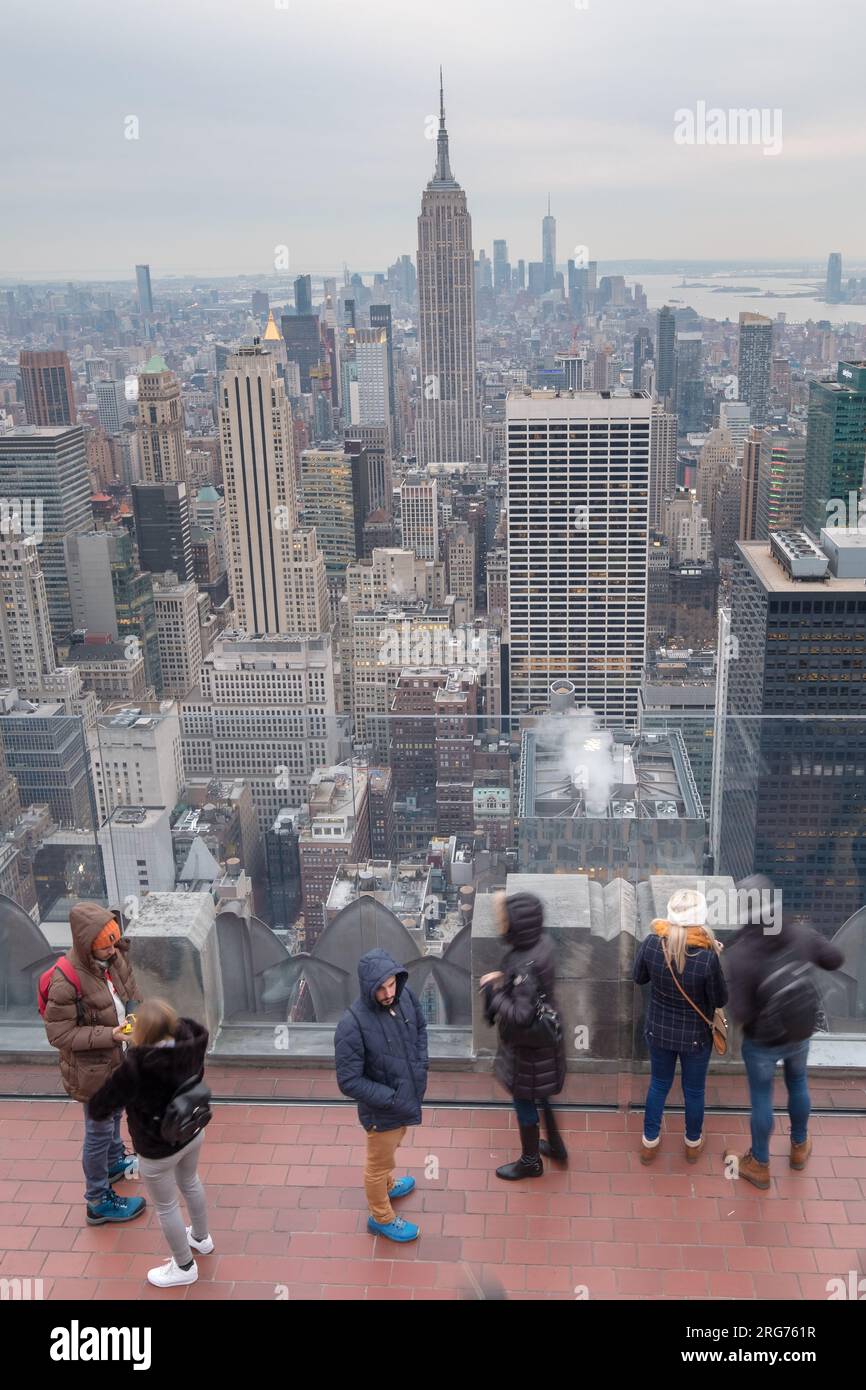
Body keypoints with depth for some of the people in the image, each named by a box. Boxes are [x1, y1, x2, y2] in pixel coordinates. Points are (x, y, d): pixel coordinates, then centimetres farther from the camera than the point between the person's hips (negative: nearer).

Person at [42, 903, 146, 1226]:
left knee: (114, 1114, 30)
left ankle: (114, 1161, 56)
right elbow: (58, 1034, -26)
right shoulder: (65, 982, -32)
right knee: (99, 1131, 10)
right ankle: (98, 1202, 28)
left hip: (119, 1059, 7)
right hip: (93, 1069, -7)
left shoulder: (114, 958, -10)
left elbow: (129, 996, 7)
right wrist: (109, 1035, -32)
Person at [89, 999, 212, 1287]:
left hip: (158, 1150, -6)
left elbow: (98, 1108, -23)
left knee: (166, 1207, 22)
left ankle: (184, 1267, 44)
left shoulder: (135, 1067, -38)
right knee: (190, 1182, 34)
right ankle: (201, 1238, 58)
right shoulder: (189, 1044, -22)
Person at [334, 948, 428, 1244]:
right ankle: (381, 1218, 44)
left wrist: (421, 1066, -6)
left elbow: (420, 1026, 5)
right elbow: (349, 1081, -28)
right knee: (379, 1164, 20)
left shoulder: (405, 996, -16)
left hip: (408, 1096, 6)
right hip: (382, 1109, -6)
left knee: (391, 1148, 34)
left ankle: (386, 1185, 61)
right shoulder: (352, 1025, -35)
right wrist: (392, 1099, -25)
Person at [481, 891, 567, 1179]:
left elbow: (520, 1016, -35)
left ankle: (530, 1162, 38)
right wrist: (503, 978, -4)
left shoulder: (524, 965, -36)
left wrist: (492, 991, -24)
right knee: (539, 1095, 29)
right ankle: (555, 1145, 49)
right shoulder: (542, 941, -10)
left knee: (524, 1101, 16)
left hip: (528, 1046, -8)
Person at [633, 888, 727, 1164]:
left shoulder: (651, 944, -22)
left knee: (658, 1084, 26)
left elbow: (639, 978, -2)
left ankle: (649, 1142, 43)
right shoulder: (707, 958, -31)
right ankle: (693, 1143, 47)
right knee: (694, 1090, 23)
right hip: (695, 1036, -2)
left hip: (658, 1030, 2)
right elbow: (720, 1000, -14)